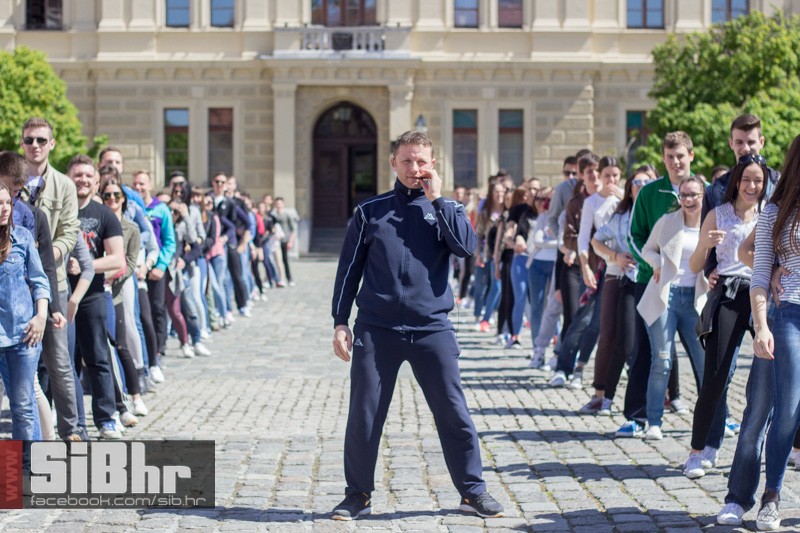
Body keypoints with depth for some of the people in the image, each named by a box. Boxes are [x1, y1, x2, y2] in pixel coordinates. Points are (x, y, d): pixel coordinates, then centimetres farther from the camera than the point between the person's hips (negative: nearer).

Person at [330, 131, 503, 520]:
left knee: (454, 412, 1)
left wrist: (437, 199, -9)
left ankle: (473, 490, 14)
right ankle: (358, 493, 17)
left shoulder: (445, 209, 8)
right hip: (376, 330, 0)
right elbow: (349, 268, 9)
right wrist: (340, 322, 3)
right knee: (364, 415, 3)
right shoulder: (370, 211, 7)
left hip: (431, 328, 0)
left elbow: (466, 246, -12)